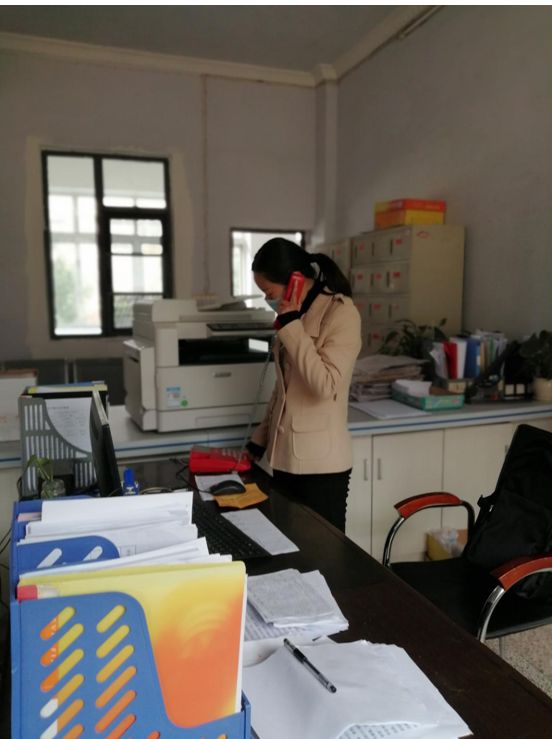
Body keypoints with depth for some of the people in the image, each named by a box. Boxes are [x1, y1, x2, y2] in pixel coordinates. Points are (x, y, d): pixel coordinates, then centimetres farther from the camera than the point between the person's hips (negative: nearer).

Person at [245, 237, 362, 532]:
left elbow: (325, 385, -25)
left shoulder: (341, 313, -14)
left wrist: (290, 325, -22)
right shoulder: (298, 313, 11)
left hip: (320, 462, -7)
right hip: (286, 456, 8)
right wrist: (261, 437, 17)